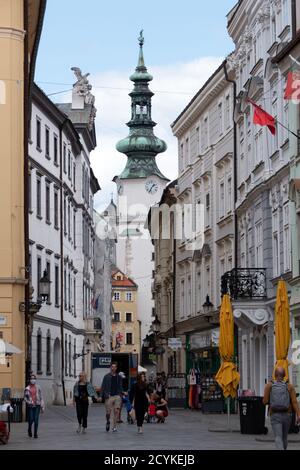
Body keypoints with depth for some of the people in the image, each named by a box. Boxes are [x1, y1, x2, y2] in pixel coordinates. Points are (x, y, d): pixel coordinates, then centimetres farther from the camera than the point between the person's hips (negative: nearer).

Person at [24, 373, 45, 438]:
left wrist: (42, 407, 6)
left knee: (36, 420, -5)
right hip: (30, 406, -1)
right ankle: (29, 430, 27)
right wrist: (28, 402, -14)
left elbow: (41, 397, 8)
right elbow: (25, 397, 5)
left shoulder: (38, 387, 5)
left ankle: (35, 433, 3)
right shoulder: (27, 388, 2)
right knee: (31, 420, -3)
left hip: (37, 406, 1)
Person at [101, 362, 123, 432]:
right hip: (109, 396, -2)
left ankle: (114, 426, -2)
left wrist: (120, 394, 5)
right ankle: (108, 422, 28)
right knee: (108, 412, -2)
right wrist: (105, 395, -9)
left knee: (116, 411, -8)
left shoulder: (119, 377, 13)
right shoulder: (106, 377, 4)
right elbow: (103, 387, 2)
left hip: (117, 396, 2)